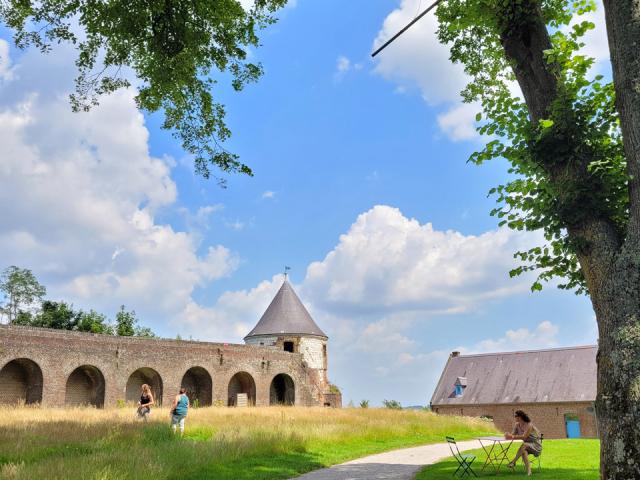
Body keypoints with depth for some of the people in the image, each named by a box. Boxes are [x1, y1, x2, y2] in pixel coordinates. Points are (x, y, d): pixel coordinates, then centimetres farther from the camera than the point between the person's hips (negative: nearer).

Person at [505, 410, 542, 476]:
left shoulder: (529, 425, -20)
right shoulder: (517, 425, 2)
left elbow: (524, 436, -30)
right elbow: (513, 434, 0)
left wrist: (513, 437, -34)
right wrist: (508, 435, -23)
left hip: (536, 446, -6)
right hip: (527, 445, 6)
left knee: (524, 445, -36)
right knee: (523, 451, -31)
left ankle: (513, 462, -33)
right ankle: (528, 471, -37)